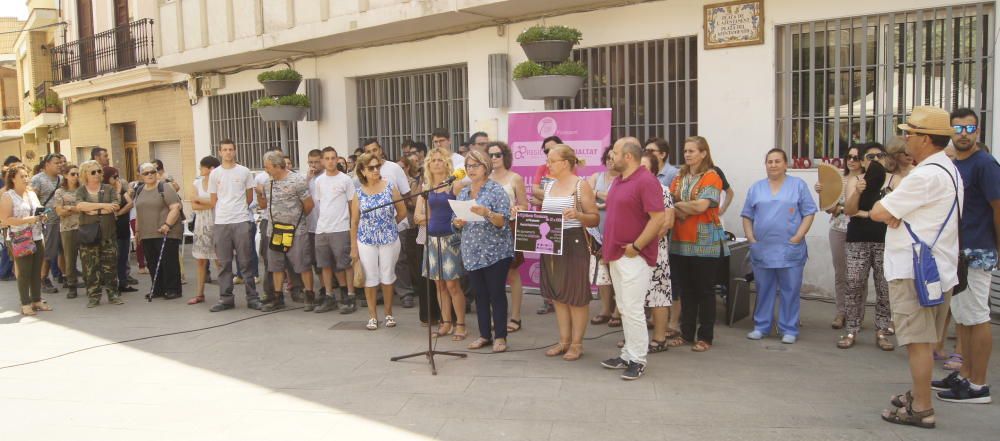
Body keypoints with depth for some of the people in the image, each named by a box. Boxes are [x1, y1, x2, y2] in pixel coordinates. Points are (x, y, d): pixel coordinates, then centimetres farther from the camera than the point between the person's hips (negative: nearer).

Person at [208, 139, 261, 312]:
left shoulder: (244, 172, 3)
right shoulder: (214, 174, 7)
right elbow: (213, 200, 12)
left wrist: (239, 210, 11)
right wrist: (223, 213, 10)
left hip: (241, 222, -2)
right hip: (221, 223, 2)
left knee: (245, 262, 1)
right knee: (224, 264, 6)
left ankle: (252, 297, 5)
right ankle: (226, 299, 13)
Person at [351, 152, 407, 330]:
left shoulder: (390, 186, -4)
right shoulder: (358, 192, -2)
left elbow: (402, 212, 4)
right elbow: (354, 221, 2)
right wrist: (353, 246, 1)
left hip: (389, 240, 0)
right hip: (366, 241, 0)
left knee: (387, 277, 8)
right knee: (370, 278, 5)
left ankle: (389, 313, 23)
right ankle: (373, 315, 17)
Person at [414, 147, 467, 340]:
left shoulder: (455, 185, -2)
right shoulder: (426, 188, 9)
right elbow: (418, 216, 7)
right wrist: (431, 220, -9)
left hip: (451, 239, -4)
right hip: (432, 239, 4)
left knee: (452, 284, -5)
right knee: (439, 284, 8)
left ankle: (460, 324, 6)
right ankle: (446, 323, 18)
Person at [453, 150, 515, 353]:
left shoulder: (496, 190, -5)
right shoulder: (463, 193, 12)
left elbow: (503, 221, -14)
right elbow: (456, 219, 16)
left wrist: (487, 213, -30)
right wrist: (457, 222, -6)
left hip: (495, 251, -5)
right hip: (472, 253, 5)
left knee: (496, 294, -1)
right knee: (480, 295, 10)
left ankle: (500, 336, 8)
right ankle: (484, 334, 20)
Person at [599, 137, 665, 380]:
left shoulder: (646, 180, -14)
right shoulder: (618, 180, 14)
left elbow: (658, 218, -20)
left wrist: (636, 246, -18)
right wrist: (608, 247, 17)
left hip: (634, 257, -9)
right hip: (616, 256, 9)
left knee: (633, 310, -4)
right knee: (624, 309, 14)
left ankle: (638, 360, 6)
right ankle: (628, 354, 24)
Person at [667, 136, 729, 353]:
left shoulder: (711, 177, -6)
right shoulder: (679, 177, 13)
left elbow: (701, 206, -18)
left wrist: (678, 204, -4)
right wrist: (681, 212, -16)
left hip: (705, 242, -6)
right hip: (680, 241, 6)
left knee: (705, 291, 3)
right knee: (685, 290, 11)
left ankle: (705, 337, 11)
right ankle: (687, 333, 21)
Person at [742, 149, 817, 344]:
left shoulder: (798, 185, 2)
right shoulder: (756, 188, 10)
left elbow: (809, 213, -1)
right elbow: (747, 216, 11)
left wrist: (798, 237, -10)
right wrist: (750, 238, -1)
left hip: (790, 249, -2)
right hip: (762, 249, 3)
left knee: (790, 291, 2)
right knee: (763, 290, 10)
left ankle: (789, 330, 11)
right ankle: (761, 326, 20)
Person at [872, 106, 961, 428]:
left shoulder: (926, 176, -20)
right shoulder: (948, 170, 15)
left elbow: (877, 213, -16)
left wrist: (886, 210, 3)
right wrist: (894, 214, 2)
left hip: (915, 271, -10)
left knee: (918, 341, -3)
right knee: (924, 340, 18)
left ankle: (921, 409, 5)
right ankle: (917, 395, 30)